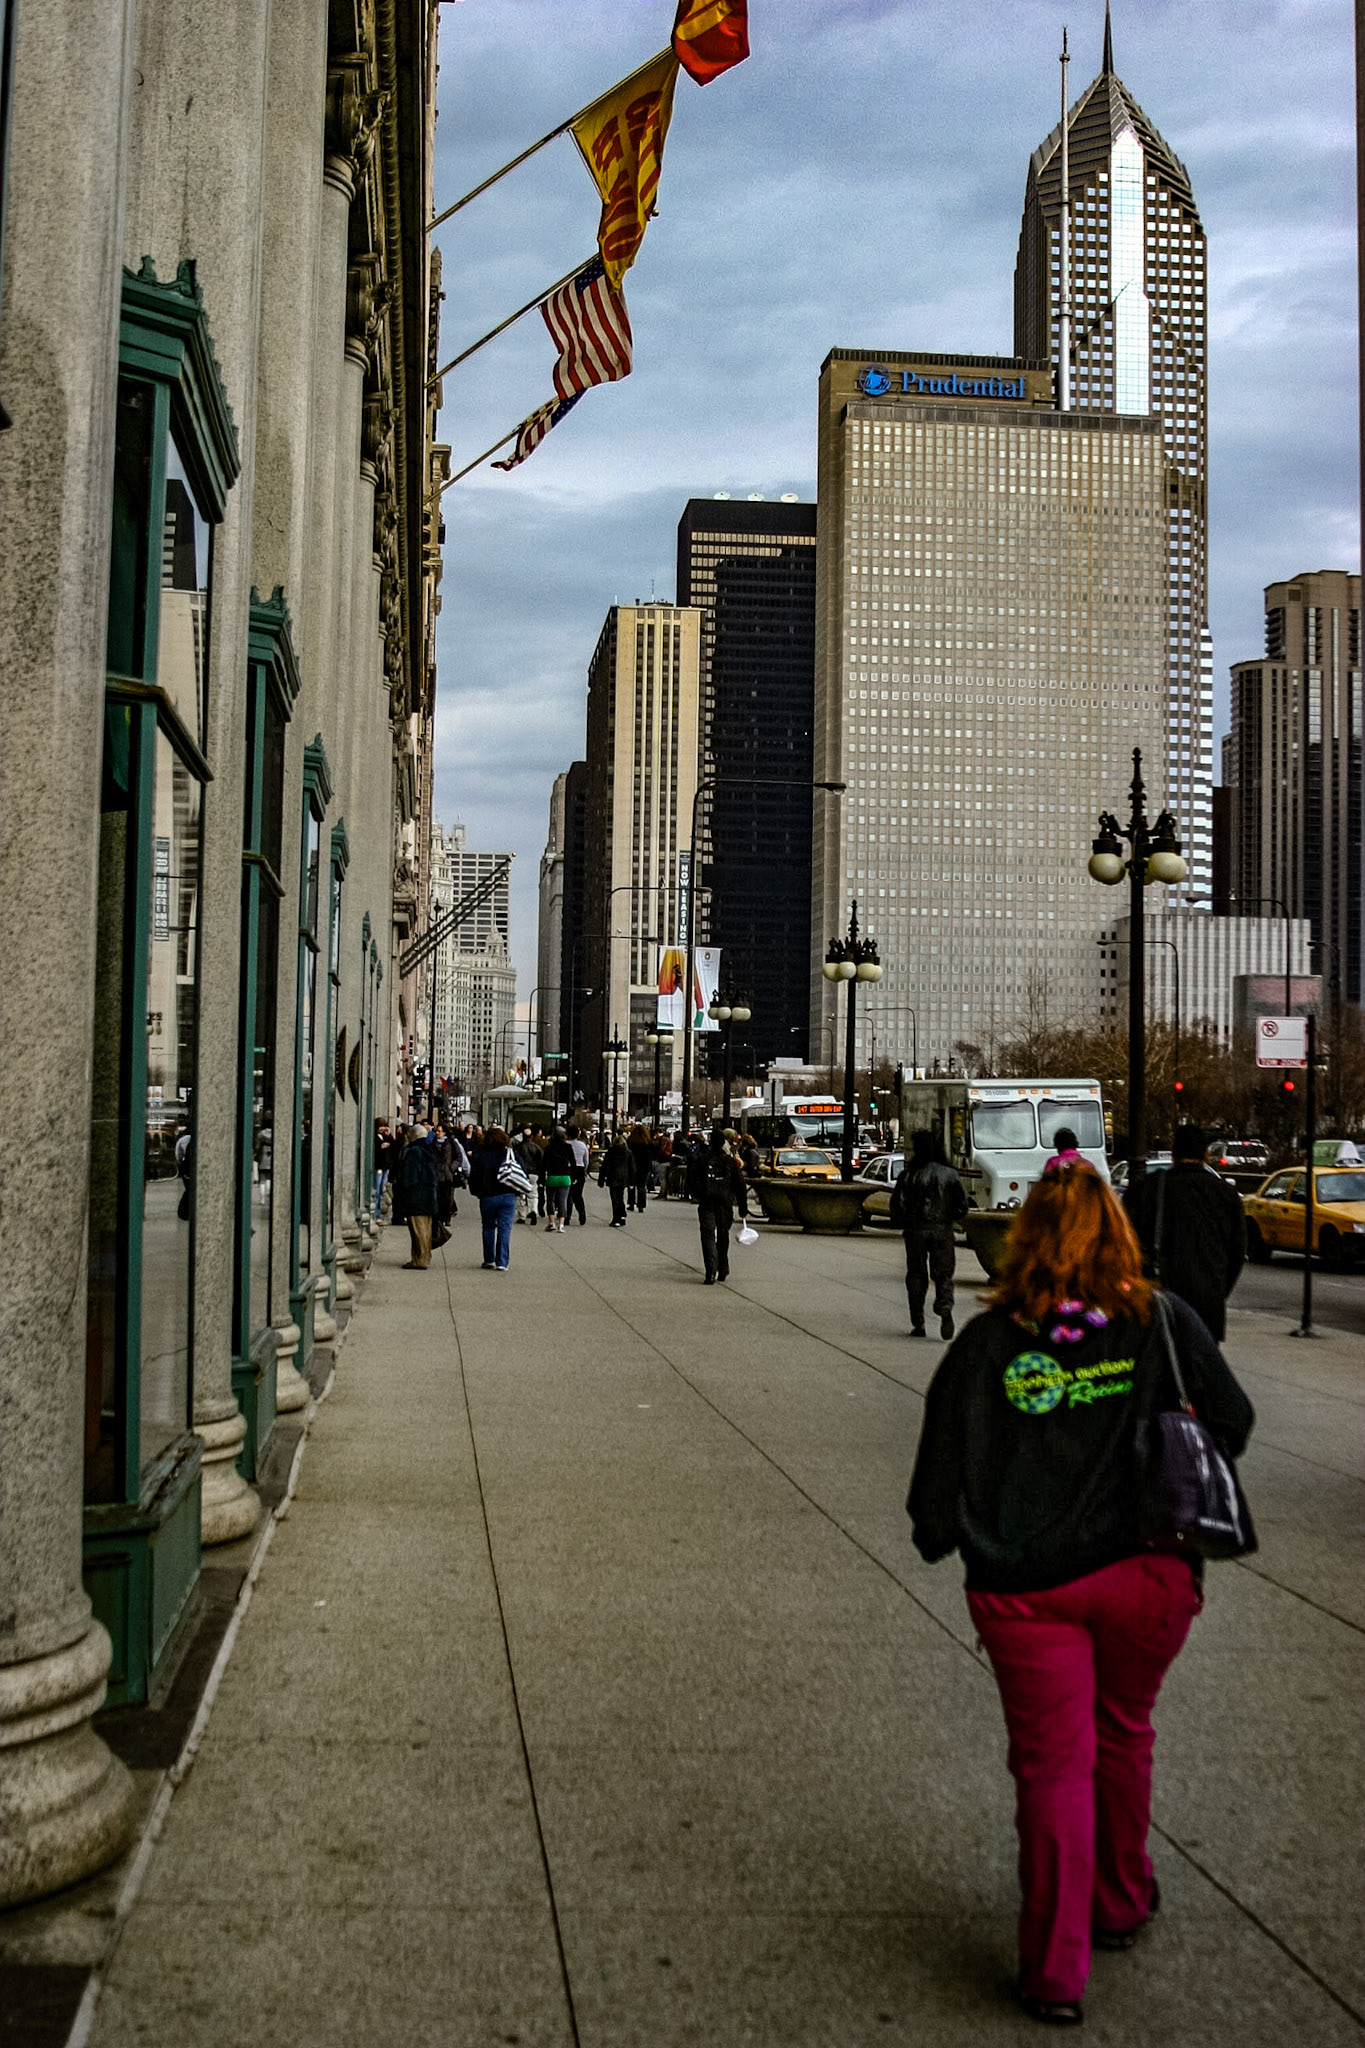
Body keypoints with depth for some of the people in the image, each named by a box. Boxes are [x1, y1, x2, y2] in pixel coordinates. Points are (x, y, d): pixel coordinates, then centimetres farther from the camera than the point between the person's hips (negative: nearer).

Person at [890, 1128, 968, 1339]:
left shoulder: (910, 1175, -4)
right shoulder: (950, 1174, 1)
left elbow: (897, 1203, -5)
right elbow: (962, 1205, 2)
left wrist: (904, 1224, 13)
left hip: (916, 1230, -1)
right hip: (943, 1230, 1)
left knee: (916, 1276, 9)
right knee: (943, 1274, 8)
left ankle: (918, 1325, 9)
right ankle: (945, 1307, -22)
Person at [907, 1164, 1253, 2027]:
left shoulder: (988, 1344, -7)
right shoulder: (1163, 1323, -5)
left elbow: (943, 1472, -5)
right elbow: (1231, 1425, 3)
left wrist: (938, 1534, 14)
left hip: (1026, 1588, -1)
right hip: (1146, 1574, 2)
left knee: (1053, 1762, 9)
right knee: (1122, 1735, 23)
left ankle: (1055, 1971, 12)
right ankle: (1120, 1904, 42)